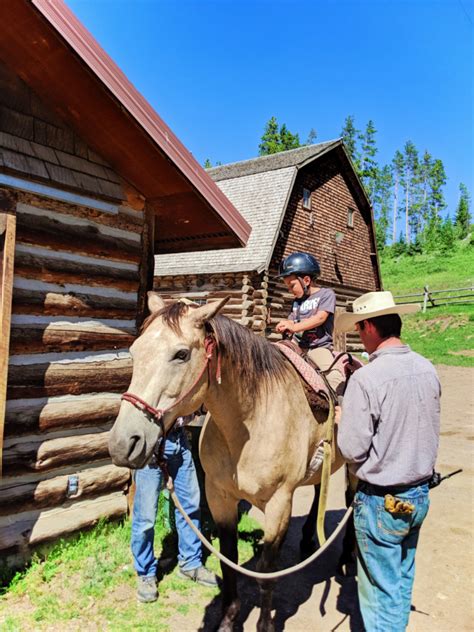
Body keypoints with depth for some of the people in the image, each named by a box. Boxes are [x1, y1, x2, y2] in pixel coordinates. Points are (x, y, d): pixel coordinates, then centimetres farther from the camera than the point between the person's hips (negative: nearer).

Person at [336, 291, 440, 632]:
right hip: (420, 494, 7)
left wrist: (344, 420, -4)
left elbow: (352, 450, -21)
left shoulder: (365, 379, -26)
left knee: (380, 588, 13)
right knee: (403, 578, 26)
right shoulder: (428, 369, -4)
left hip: (382, 501, -7)